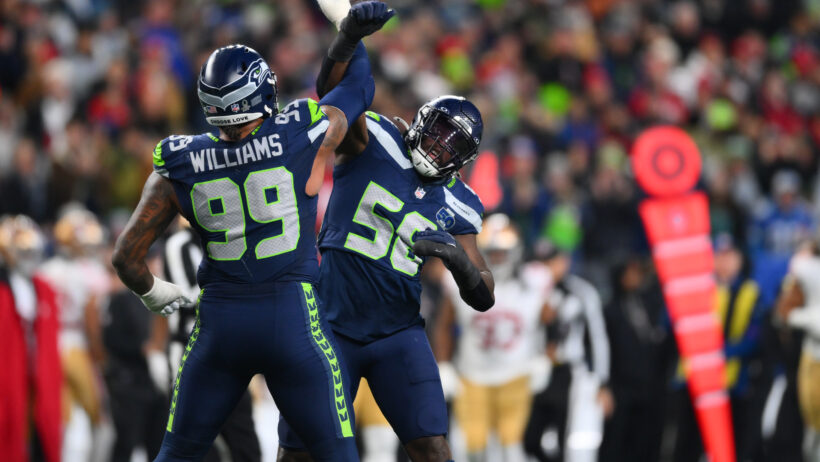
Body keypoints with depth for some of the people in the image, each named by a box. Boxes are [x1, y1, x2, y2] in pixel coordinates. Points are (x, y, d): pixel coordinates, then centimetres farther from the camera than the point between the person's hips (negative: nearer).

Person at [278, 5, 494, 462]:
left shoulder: (456, 207, 3)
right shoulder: (375, 143, -5)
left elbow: (483, 298, 3)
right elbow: (333, 92, -22)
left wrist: (460, 260, -17)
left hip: (397, 334, 2)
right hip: (332, 328, -2)